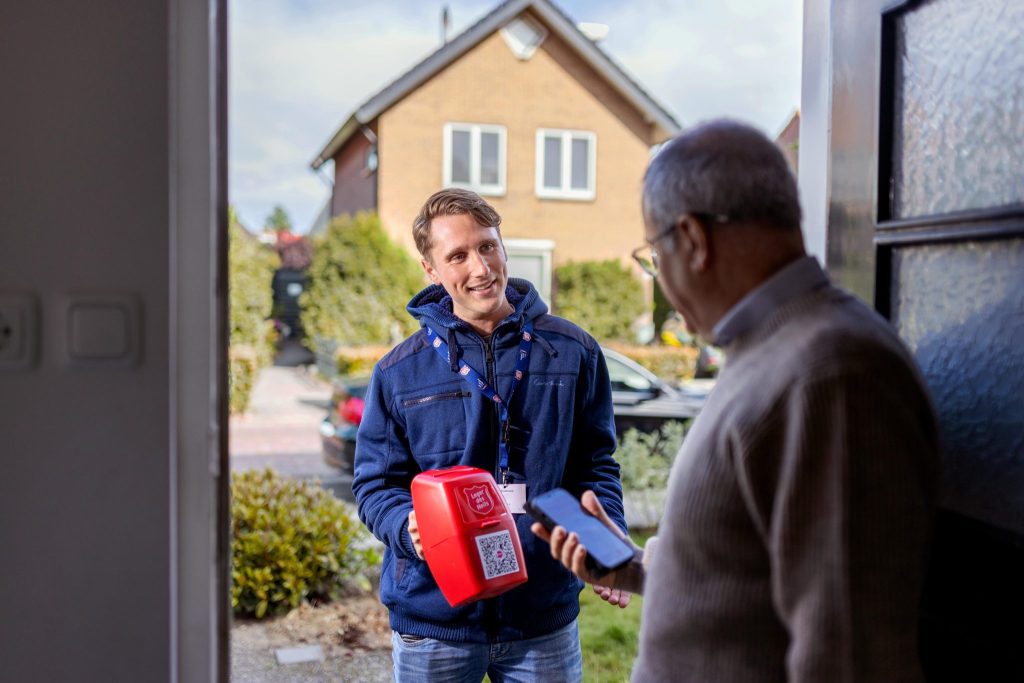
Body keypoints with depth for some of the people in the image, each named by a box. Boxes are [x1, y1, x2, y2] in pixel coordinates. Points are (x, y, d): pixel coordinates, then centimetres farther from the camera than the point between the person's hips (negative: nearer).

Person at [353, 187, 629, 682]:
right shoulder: (400, 372, -3)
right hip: (433, 617, 0)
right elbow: (376, 483, 1)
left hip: (545, 618, 1)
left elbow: (595, 464, 4)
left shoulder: (573, 353, -1)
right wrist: (410, 528, -20)